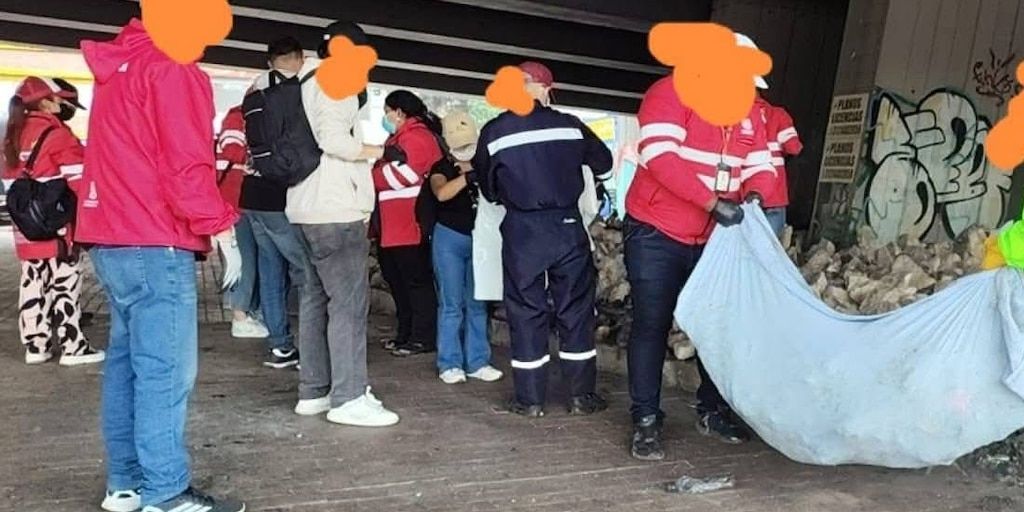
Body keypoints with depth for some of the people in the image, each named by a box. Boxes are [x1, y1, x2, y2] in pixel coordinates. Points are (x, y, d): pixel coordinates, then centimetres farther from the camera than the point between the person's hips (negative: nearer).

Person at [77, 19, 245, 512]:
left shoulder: (118, 67, 20)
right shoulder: (172, 67, -9)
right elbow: (186, 164, -17)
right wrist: (222, 229, -13)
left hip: (111, 239, 10)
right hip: (153, 244, -9)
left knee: (128, 360, 13)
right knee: (165, 369, -6)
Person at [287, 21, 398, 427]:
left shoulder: (306, 82, 22)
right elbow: (335, 140, -19)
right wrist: (373, 151, -3)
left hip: (311, 207, 10)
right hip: (334, 209, -10)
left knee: (316, 299, 9)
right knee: (348, 301, -9)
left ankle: (313, 391, 14)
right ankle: (349, 398, -8)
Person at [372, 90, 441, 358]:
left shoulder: (416, 137, -11)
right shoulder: (400, 137, 22)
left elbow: (399, 176, -19)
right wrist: (378, 166, 0)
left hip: (410, 227, -11)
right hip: (394, 228, 11)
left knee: (417, 281, -4)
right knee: (397, 280, 15)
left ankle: (424, 338, 4)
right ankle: (406, 334, 24)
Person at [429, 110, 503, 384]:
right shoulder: (441, 167, -1)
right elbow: (441, 193, -22)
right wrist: (468, 175, -25)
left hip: (478, 238, 3)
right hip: (449, 238, -3)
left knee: (477, 303, 5)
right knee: (452, 303, -3)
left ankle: (477, 362, 11)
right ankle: (450, 363, 4)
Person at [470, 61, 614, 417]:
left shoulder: (493, 132, -1)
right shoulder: (569, 125, 0)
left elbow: (488, 189, 10)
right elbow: (604, 164, 15)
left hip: (522, 230, 0)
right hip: (567, 225, 1)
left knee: (527, 312, 8)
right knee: (576, 309, 9)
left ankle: (530, 399, 12)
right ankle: (581, 395, 15)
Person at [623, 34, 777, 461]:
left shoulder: (749, 112, 7)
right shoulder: (671, 94, -14)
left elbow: (761, 166, 6)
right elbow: (659, 156, -26)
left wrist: (754, 195, -18)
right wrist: (713, 202, -31)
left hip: (714, 239, 6)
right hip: (655, 234, -6)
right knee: (652, 326, -1)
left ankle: (712, 411, 27)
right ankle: (646, 421, 9)